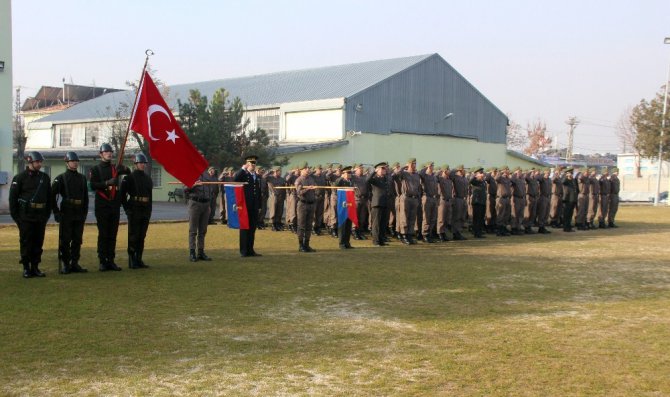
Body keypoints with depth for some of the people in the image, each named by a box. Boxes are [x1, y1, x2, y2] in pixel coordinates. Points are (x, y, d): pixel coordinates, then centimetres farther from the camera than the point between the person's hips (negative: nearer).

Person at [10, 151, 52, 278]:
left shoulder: (45, 177, 10)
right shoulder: (19, 178, -2)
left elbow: (49, 197, 15)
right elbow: (13, 198, -2)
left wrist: (47, 214, 10)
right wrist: (15, 216, -5)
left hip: (41, 217, 4)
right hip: (25, 217, -4)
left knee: (38, 243, 7)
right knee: (26, 243, 0)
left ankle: (35, 267, 14)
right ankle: (26, 268, 6)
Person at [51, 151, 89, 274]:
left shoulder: (82, 178, 14)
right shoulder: (60, 178, 0)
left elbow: (86, 197, 15)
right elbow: (52, 195, -4)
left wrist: (85, 212, 9)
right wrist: (56, 212, -8)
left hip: (79, 214, 5)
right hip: (66, 214, -4)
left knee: (77, 240, 7)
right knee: (65, 240, -2)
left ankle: (74, 263, 14)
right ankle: (64, 265, 2)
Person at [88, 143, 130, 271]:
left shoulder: (115, 168, 13)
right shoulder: (95, 169, 0)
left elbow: (128, 173, 17)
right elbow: (92, 185, -11)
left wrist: (124, 168, -5)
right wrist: (107, 183, -23)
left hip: (115, 206, 4)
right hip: (102, 206, -4)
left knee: (113, 235, 6)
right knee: (103, 235, -2)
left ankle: (111, 260, 11)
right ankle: (102, 262, 2)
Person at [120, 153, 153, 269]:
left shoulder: (148, 178, 14)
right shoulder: (129, 177, -4)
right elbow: (122, 194, -6)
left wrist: (149, 210, 13)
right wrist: (127, 208, -9)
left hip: (146, 211, 6)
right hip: (134, 211, -6)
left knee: (142, 236, 8)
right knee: (133, 236, -3)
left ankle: (139, 260, 13)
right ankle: (132, 261, 1)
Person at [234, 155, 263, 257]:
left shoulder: (257, 177, 17)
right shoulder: (243, 175, 0)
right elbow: (234, 179, -22)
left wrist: (259, 206, 13)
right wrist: (243, 168, -20)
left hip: (254, 206, 5)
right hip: (245, 205, -5)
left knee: (252, 229, 6)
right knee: (244, 228, -1)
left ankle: (250, 250, 12)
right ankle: (243, 251, 2)